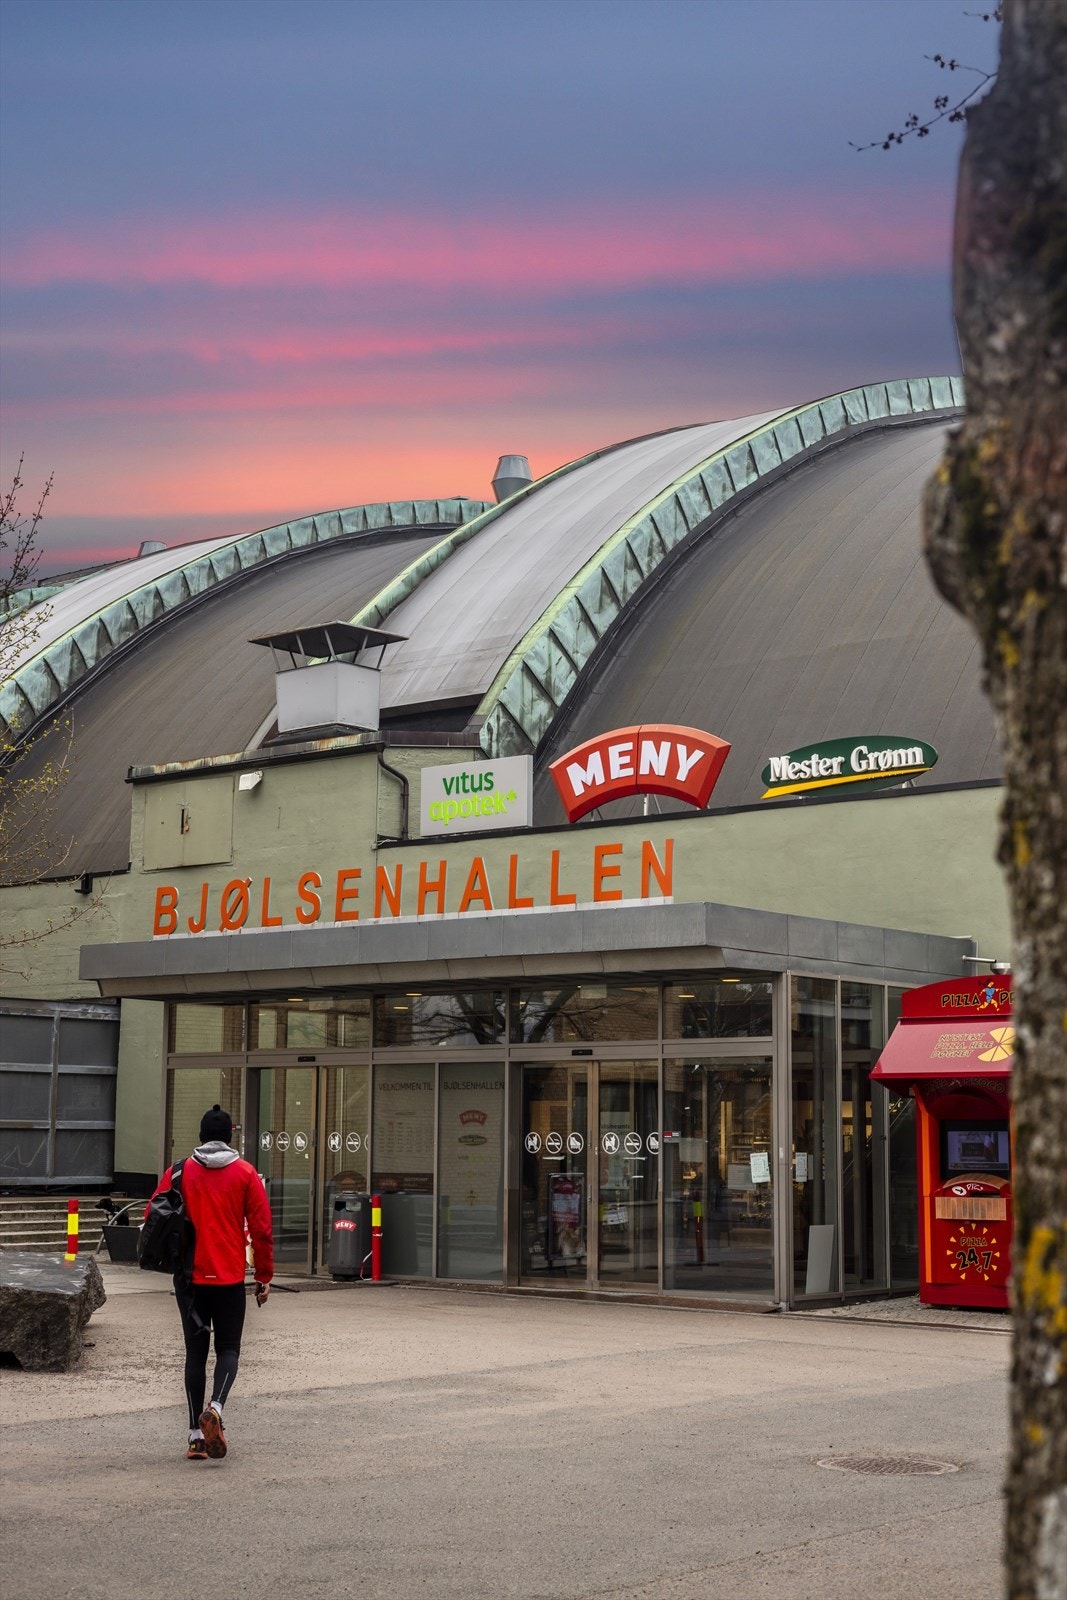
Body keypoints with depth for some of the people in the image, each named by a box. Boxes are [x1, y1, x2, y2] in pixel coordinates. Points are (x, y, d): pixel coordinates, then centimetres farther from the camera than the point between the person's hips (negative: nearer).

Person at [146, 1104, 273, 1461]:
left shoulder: (178, 1173, 1)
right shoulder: (245, 1174, -1)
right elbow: (262, 1229, -3)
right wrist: (264, 1276, 5)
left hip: (189, 1277, 1)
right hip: (230, 1278, -1)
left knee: (195, 1351, 9)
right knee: (228, 1348, 9)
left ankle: (196, 1433, 6)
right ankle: (215, 1407, -18)